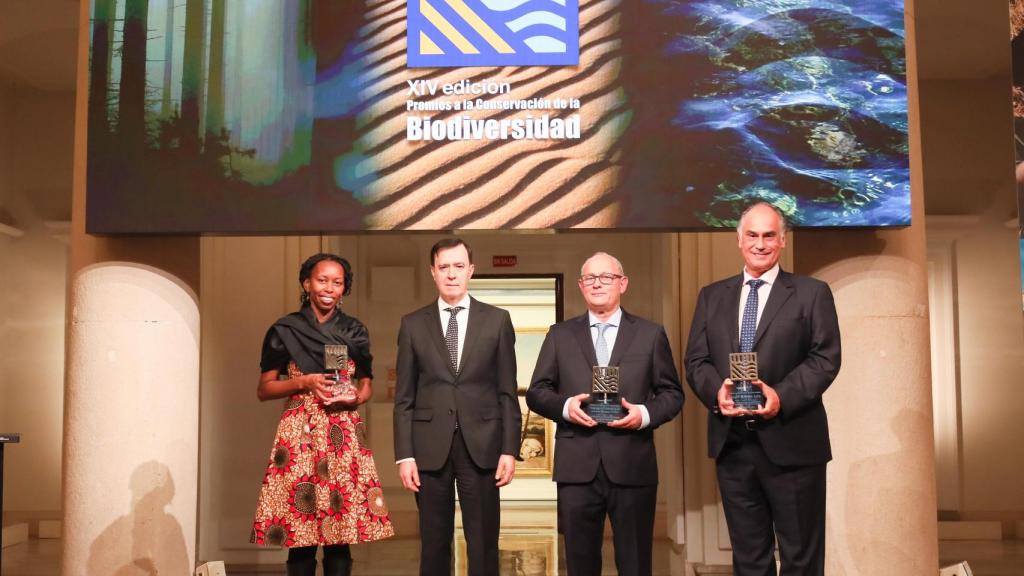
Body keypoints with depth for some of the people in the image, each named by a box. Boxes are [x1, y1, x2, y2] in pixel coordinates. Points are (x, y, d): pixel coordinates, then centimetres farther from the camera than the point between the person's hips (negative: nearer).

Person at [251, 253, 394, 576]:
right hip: (299, 433, -2)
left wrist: (353, 397, -5)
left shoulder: (355, 332, 9)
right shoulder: (284, 331, 3)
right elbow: (264, 390, 4)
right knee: (300, 530, -4)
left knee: (341, 528, -1)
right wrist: (303, 382, -11)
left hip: (344, 435, 2)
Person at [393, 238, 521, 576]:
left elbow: (507, 392, 4)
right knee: (433, 542, 8)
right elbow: (404, 397, 5)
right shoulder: (413, 324, 6)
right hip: (430, 446, 1)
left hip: (481, 446, 0)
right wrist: (404, 455, -2)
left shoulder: (497, 320, 5)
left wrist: (510, 449, -2)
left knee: (483, 543, 4)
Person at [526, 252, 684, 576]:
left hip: (632, 467, 0)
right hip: (577, 467, 1)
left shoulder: (651, 334, 8)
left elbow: (672, 393, 8)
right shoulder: (560, 335, 11)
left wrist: (646, 414, -12)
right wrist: (564, 405, -11)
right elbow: (536, 392, 9)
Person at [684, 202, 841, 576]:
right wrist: (716, 391, -14)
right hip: (732, 444, 3)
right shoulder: (712, 296, 13)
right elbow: (696, 360, 8)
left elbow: (826, 359, -6)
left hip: (791, 443, -3)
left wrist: (782, 396, -21)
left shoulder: (812, 293, 3)